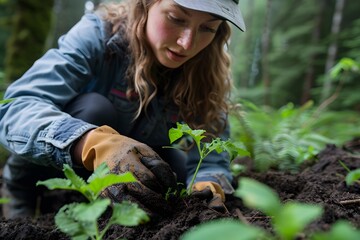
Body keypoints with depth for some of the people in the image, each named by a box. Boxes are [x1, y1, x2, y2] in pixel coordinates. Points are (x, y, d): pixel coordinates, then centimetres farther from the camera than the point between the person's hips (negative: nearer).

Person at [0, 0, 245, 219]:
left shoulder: (209, 71, -19)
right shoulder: (98, 34, -28)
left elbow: (211, 154, -23)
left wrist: (209, 185, -47)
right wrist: (96, 143, -57)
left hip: (138, 160, 4)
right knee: (94, 110, -32)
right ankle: (21, 192, -6)